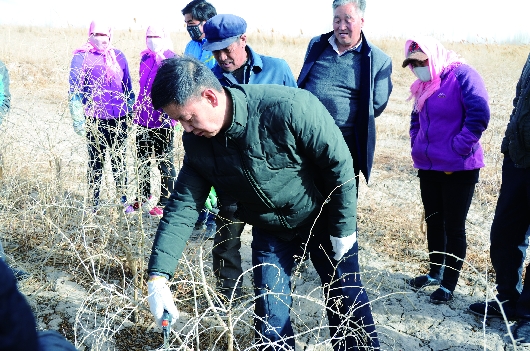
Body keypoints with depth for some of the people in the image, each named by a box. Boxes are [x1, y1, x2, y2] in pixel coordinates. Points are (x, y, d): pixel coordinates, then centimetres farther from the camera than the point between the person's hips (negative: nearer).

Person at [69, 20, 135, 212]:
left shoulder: (118, 56, 10)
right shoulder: (81, 57, -2)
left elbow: (127, 86, 16)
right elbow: (75, 90, -4)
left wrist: (131, 110, 14)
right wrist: (78, 119, -9)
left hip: (119, 118, 3)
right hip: (95, 119, -3)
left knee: (119, 160, 10)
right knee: (96, 161, 7)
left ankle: (124, 200, 18)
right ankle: (94, 203, 17)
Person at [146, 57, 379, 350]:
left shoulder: (289, 108, -32)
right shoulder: (196, 142, -14)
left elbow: (338, 162, -22)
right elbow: (182, 206, -10)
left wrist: (344, 227, -13)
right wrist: (158, 276, -17)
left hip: (323, 222, -3)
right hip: (269, 233, 4)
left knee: (348, 304, 7)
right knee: (271, 320, 5)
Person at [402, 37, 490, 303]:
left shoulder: (462, 75, -13)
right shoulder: (424, 85, 11)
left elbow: (479, 114, -23)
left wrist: (457, 149, -20)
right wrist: (416, 145, 11)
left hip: (458, 169, -8)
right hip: (428, 167, 8)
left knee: (454, 226, 3)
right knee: (433, 221, 17)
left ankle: (449, 284, 15)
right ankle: (435, 272, 34)